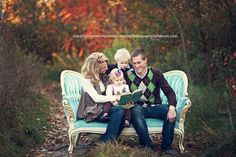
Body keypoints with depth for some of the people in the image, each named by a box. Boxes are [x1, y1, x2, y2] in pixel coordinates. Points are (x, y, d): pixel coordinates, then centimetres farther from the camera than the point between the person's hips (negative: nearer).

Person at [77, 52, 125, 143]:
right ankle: (106, 141, -27)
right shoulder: (87, 81, -10)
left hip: (103, 107, 7)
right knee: (119, 110, -30)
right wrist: (115, 98, -23)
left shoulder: (103, 76, 13)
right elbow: (96, 98, -19)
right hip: (92, 113, -7)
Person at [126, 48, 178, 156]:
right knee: (135, 111, -37)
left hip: (154, 107, 1)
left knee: (170, 112, -29)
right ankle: (147, 145, -31)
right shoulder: (128, 75, 1)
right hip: (139, 107, -1)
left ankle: (166, 146, -16)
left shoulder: (155, 74, -1)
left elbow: (169, 92, -9)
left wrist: (172, 107, -28)